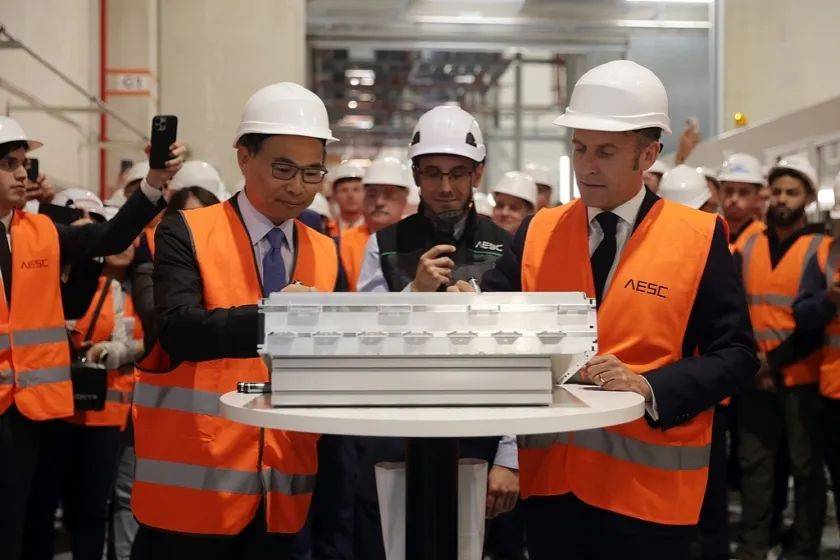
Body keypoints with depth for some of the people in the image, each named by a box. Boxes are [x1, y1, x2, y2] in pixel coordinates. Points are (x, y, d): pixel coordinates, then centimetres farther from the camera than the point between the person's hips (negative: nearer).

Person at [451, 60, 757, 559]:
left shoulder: (700, 237, -4)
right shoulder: (538, 232, 5)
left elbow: (736, 356, -6)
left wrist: (647, 387, -19)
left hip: (649, 485, -2)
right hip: (549, 478, 3)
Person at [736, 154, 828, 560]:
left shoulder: (821, 249, -3)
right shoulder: (747, 246, 8)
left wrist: (775, 360, -13)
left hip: (802, 376, -3)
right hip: (754, 377, 3)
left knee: (806, 465, 5)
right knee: (754, 462, 7)